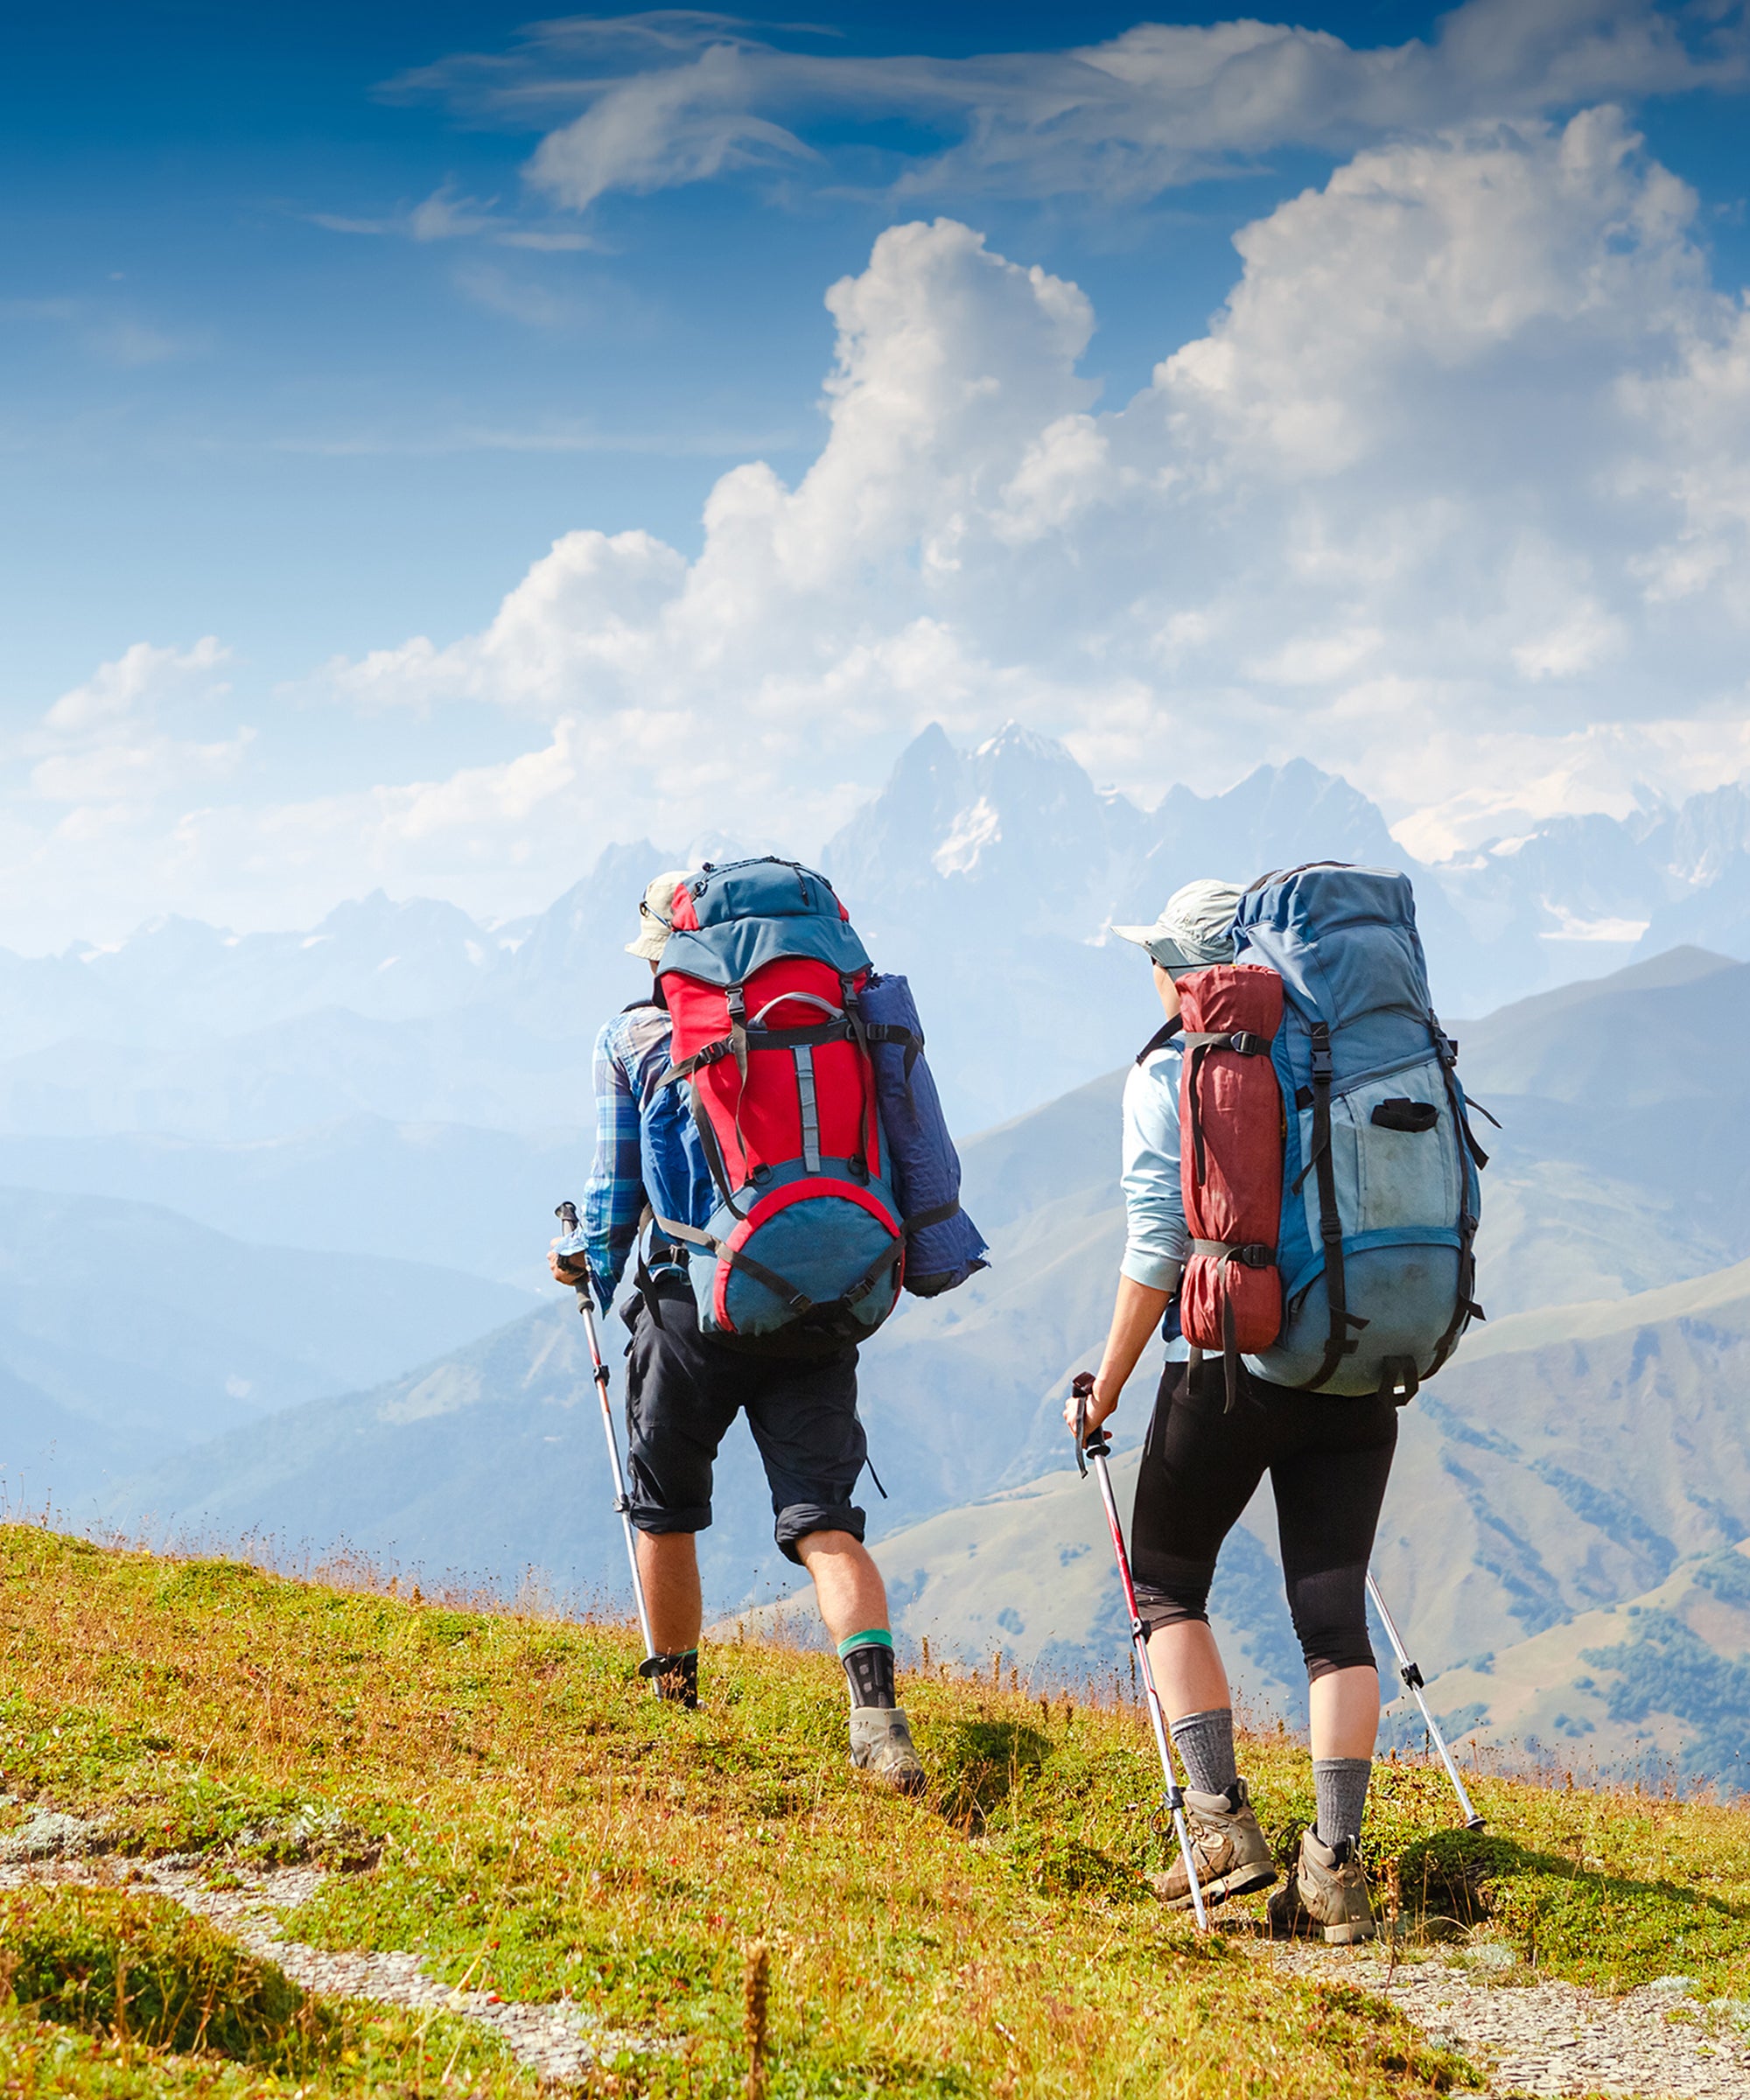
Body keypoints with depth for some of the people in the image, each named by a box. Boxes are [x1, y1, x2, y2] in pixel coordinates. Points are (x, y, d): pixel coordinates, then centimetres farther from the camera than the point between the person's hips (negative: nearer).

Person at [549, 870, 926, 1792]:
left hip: (692, 1303, -2)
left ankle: (674, 1697, 29)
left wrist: (594, 1267, 23)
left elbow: (615, 1186, 5)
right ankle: (877, 1705, -24)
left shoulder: (632, 1039, 4)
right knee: (821, 1518, -4)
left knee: (665, 1508, 18)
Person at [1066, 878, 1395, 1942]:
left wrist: (1106, 1389, -1)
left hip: (1229, 1366, -4)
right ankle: (1335, 1865, -3)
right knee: (1334, 1610, 4)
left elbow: (1158, 1249, -9)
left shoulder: (1169, 1074, -4)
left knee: (1167, 1583, 15)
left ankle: (1223, 1822, 4)